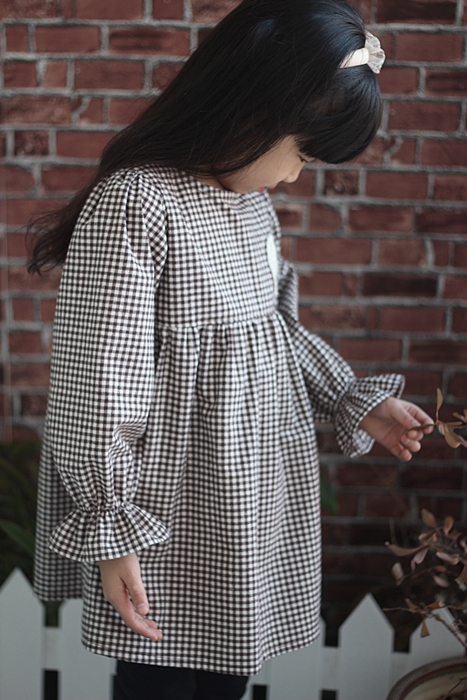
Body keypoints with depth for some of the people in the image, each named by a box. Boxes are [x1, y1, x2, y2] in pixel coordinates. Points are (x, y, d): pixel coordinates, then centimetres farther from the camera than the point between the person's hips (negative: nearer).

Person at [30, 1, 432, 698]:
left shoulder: (252, 200, 6)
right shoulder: (132, 207, -21)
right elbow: (98, 387, -21)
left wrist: (356, 403, 13)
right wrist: (110, 532, -18)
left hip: (260, 496, 8)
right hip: (175, 518, -8)